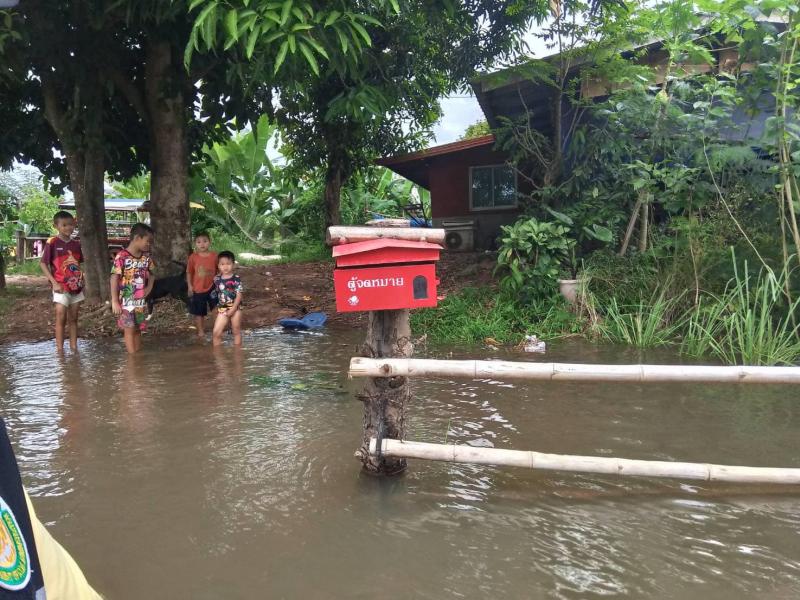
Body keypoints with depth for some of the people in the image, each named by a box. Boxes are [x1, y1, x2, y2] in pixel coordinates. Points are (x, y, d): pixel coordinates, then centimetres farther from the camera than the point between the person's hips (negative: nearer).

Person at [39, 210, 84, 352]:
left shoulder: (76, 244, 7)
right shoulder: (52, 243, -8)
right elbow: (43, 263, -7)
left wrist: (82, 280, 5)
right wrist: (54, 282, -13)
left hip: (76, 287, 5)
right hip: (61, 287, -5)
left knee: (73, 319, 10)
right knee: (61, 319, -4)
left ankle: (74, 348, 16)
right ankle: (60, 350, 2)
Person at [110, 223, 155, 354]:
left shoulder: (146, 257, 4)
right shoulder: (122, 256, -15)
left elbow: (151, 275, 20)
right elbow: (114, 279, -15)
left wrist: (149, 288, 4)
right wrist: (114, 301, -17)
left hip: (140, 301, 6)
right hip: (126, 300, -6)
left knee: (138, 329, 12)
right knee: (129, 329, -2)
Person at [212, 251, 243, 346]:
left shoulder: (236, 279, -10)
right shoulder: (217, 279, 2)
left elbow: (239, 295, -13)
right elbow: (216, 294, 13)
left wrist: (233, 309, -18)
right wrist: (216, 307, 11)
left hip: (235, 308, -3)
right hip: (222, 309, 3)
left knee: (236, 331, 9)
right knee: (216, 333, -3)